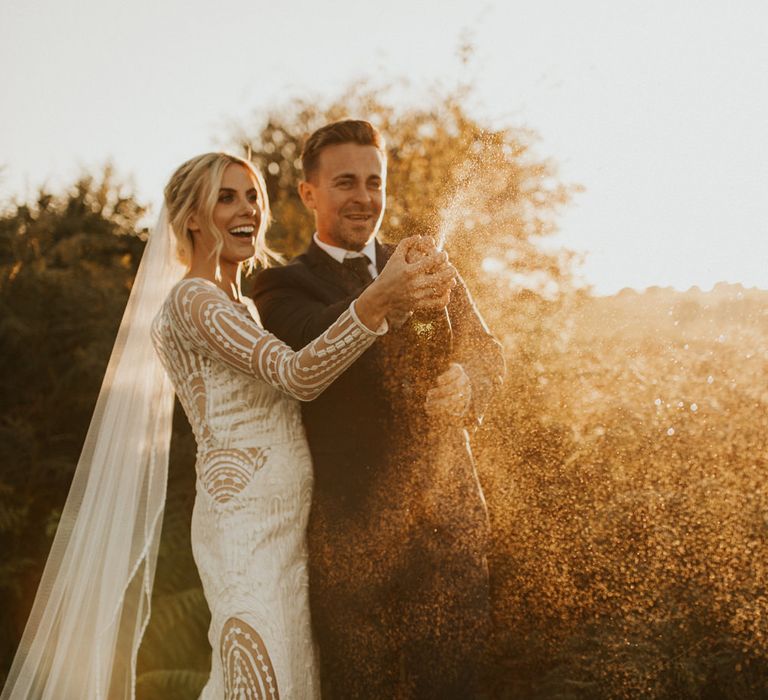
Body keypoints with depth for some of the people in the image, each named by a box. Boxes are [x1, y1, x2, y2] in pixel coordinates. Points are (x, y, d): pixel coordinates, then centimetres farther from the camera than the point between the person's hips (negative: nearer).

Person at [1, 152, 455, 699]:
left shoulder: (244, 308, 21)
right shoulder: (192, 299, -10)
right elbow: (298, 376, -23)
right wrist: (377, 301, -36)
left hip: (286, 526, 9)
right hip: (247, 525, -9)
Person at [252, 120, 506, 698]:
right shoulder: (285, 285, 2)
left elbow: (485, 350, 9)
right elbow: (312, 347, -19)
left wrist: (465, 384, -16)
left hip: (449, 515, 3)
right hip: (353, 527, -3)